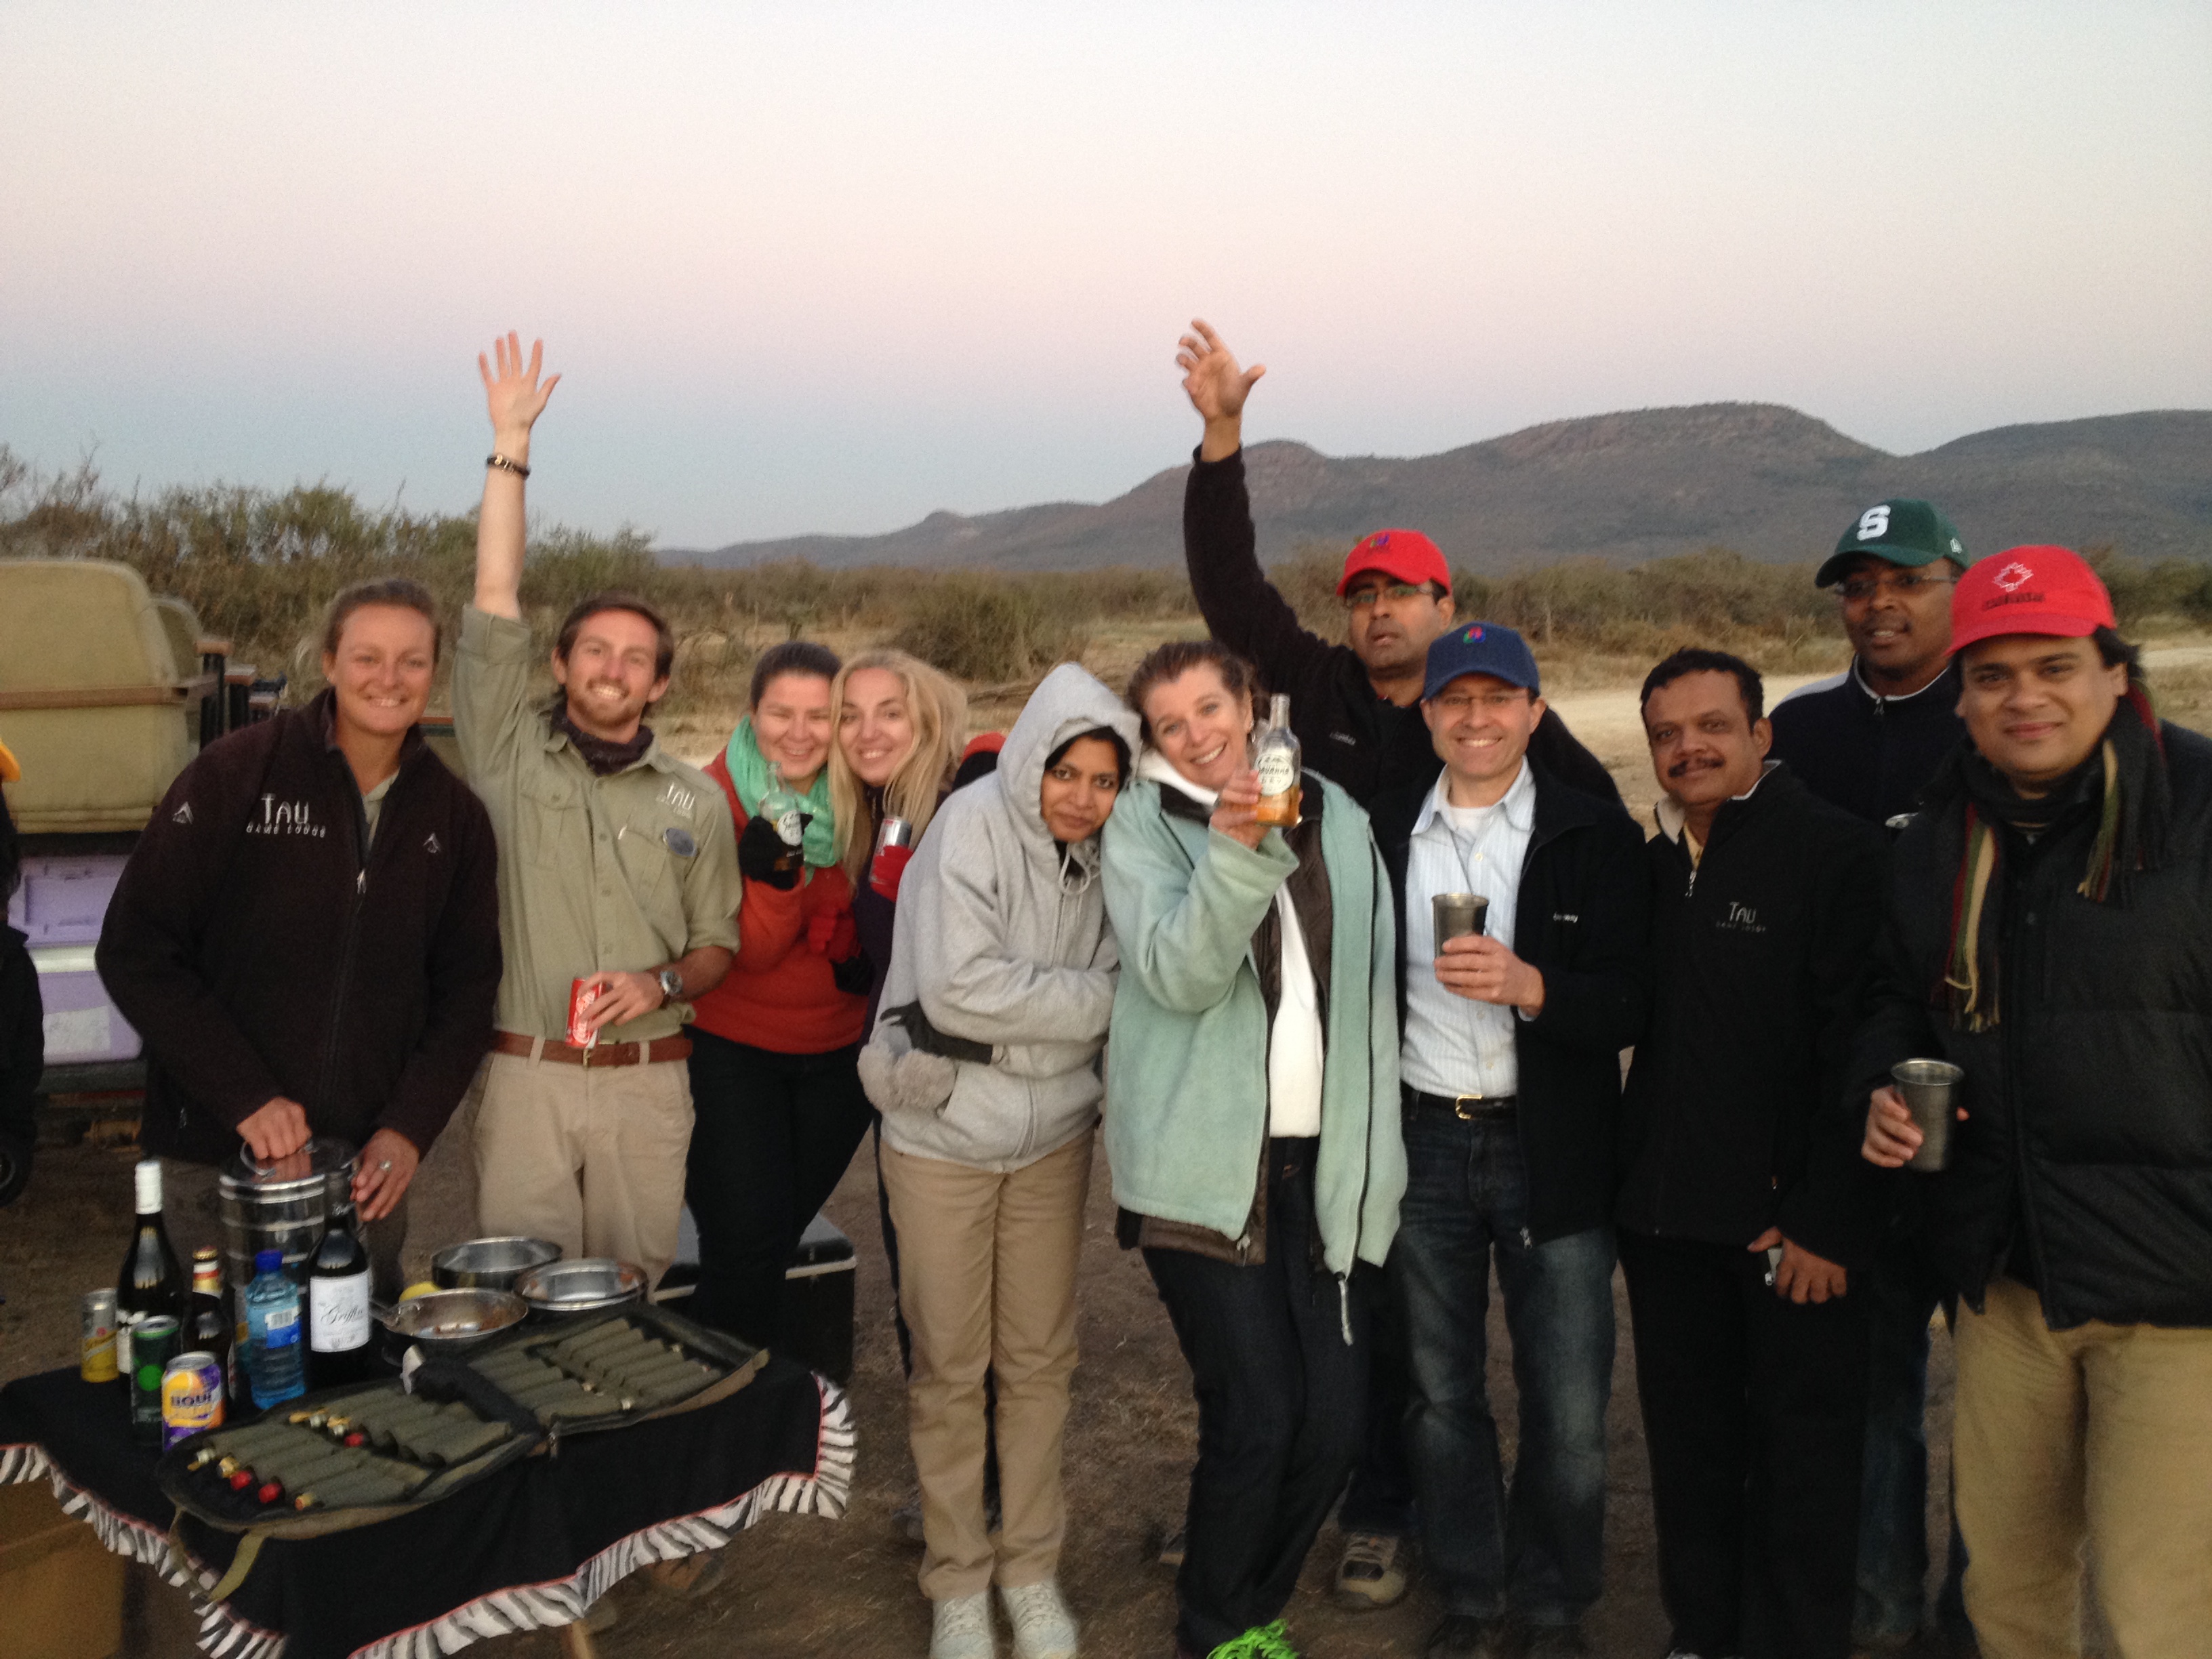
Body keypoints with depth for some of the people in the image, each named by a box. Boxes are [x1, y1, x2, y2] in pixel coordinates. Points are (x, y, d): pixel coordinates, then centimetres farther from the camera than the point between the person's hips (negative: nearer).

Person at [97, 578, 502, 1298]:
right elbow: (135, 951, -8)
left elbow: (467, 987, 8)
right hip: (218, 1158, -3)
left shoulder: (454, 816, 3)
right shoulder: (235, 774, -8)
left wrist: (410, 1128, -5)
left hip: (370, 1163, 3)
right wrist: (245, 1099, -14)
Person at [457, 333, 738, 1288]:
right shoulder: (511, 752, 3)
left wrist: (662, 983, -10)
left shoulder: (695, 802, 7)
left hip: (647, 1083, 1)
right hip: (526, 1074, -1)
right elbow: (495, 598, -4)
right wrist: (510, 445, -6)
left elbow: (717, 946, 12)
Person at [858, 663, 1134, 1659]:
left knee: (1040, 1361, 11)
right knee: (949, 1366, 7)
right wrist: (1103, 1000, -17)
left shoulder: (1099, 852, 0)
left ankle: (1032, 1569, 28)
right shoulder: (974, 825, -16)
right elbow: (960, 986, -25)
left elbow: (1113, 983, 2)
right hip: (944, 1136, -4)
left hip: (1053, 1135, 4)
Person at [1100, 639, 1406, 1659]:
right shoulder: (1142, 827, 0)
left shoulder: (1335, 817, 11)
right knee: (1256, 1413, -8)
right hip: (1206, 1163, -4)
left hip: (1323, 1162, 4)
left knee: (1333, 1416, 3)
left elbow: (1373, 992, 15)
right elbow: (1177, 976, -15)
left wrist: (1375, 1153, 11)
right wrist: (1236, 849, -30)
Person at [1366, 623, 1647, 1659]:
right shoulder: (1385, 834, 5)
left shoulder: (1596, 836, -3)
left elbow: (1631, 1001, -9)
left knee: (1569, 1408, 2)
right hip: (1424, 1142, 3)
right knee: (1442, 1394, 12)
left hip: (1552, 1150, -2)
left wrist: (1530, 985, -26)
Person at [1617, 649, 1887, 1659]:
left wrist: (1830, 1218, -18)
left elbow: (1856, 1048, -15)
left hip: (1793, 1225, -6)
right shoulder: (1654, 866, 10)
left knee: (1801, 1457, 7)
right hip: (1669, 1214, 6)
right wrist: (1633, 1188, 9)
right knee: (1689, 1446, 16)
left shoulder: (1838, 853, -10)